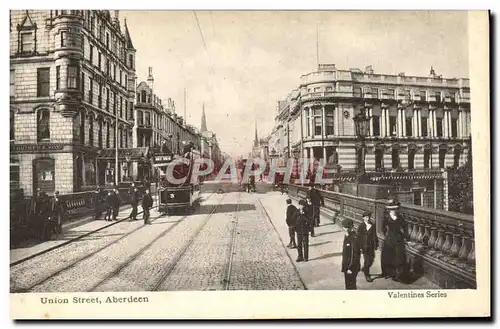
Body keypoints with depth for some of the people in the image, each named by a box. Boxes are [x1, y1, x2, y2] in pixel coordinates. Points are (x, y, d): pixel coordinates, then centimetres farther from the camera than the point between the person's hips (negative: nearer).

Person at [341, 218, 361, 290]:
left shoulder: (354, 238, -23)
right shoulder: (346, 236, 4)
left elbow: (355, 255, -22)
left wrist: (351, 268, -19)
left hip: (352, 268, -9)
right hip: (346, 266, 9)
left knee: (351, 285, 4)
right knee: (348, 285, 20)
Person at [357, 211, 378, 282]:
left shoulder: (373, 225, 3)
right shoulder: (361, 226, -8)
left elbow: (375, 235, 10)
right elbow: (359, 237, -7)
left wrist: (376, 245, 9)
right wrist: (360, 247, -9)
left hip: (371, 246, 4)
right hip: (364, 246, -4)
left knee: (372, 259, 9)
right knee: (366, 260, -1)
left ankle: (364, 268, 37)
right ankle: (367, 275, 13)